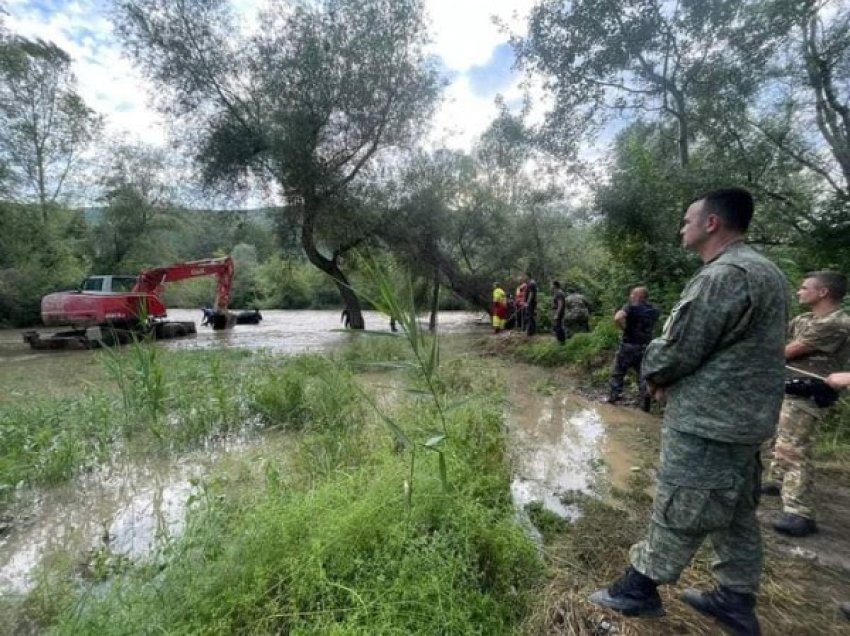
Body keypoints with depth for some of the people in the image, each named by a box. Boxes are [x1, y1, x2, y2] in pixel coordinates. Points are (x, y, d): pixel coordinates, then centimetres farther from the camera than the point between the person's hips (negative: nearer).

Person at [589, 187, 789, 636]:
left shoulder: (723, 276, -22)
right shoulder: (764, 271, 12)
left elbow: (673, 352, -21)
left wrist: (653, 375, 1)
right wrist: (673, 379, 7)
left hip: (707, 422, -10)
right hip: (741, 415, 10)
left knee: (677, 513, 5)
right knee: (735, 515, 20)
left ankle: (639, 588, 23)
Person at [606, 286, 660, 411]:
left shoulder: (630, 306, -12)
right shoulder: (654, 310, 6)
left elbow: (618, 318, -30)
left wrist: (624, 328, -15)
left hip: (628, 345, -4)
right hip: (645, 347, 5)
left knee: (618, 372, 10)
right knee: (643, 374, 10)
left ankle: (613, 396, 16)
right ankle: (645, 402, 6)